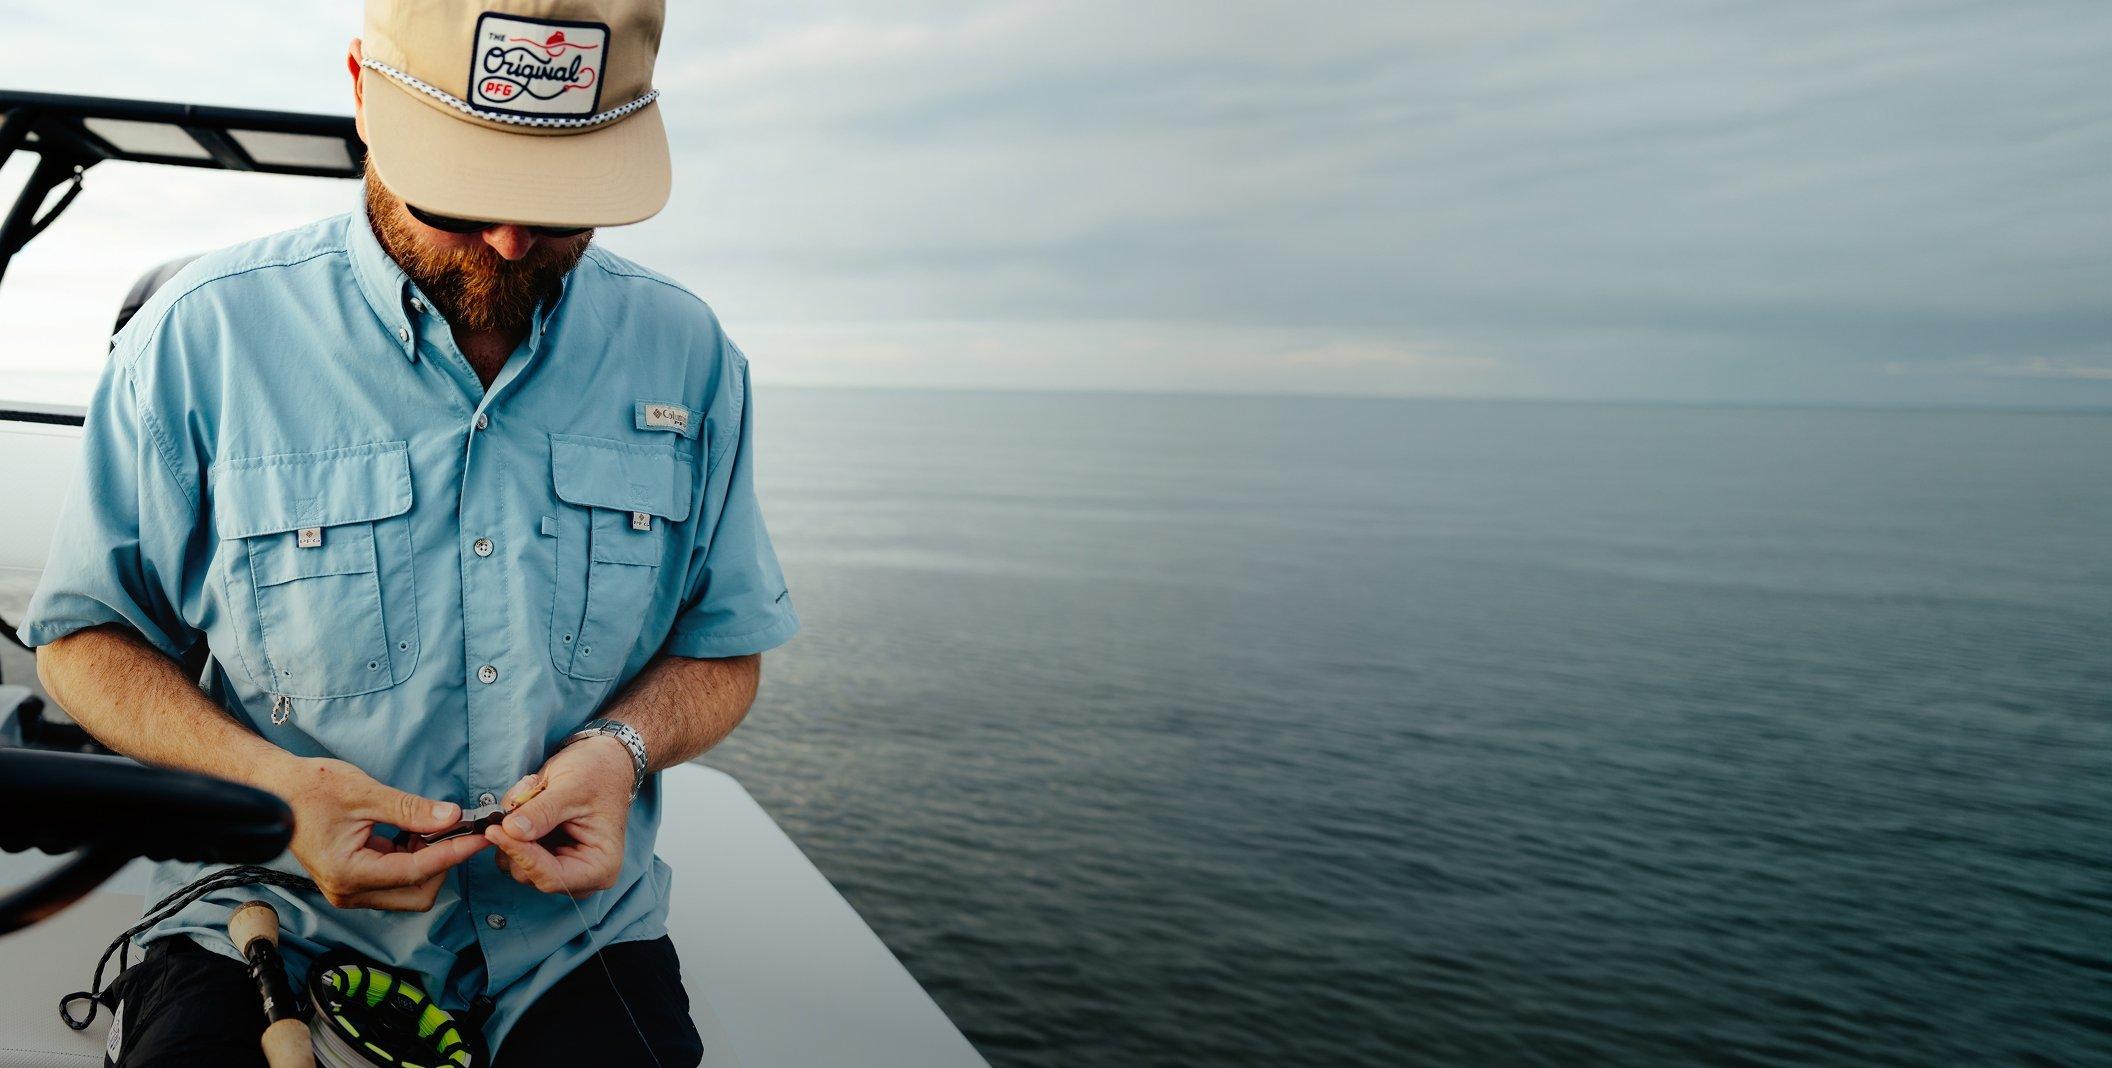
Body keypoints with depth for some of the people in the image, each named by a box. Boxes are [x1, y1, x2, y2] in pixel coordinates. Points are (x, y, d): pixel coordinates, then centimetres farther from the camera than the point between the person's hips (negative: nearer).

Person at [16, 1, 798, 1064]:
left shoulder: (686, 355, -1)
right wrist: (274, 783, -14)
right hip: (267, 930, 0)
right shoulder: (201, 336, -6)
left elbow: (723, 652, 8)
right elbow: (84, 636, 3)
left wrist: (619, 746, -13)